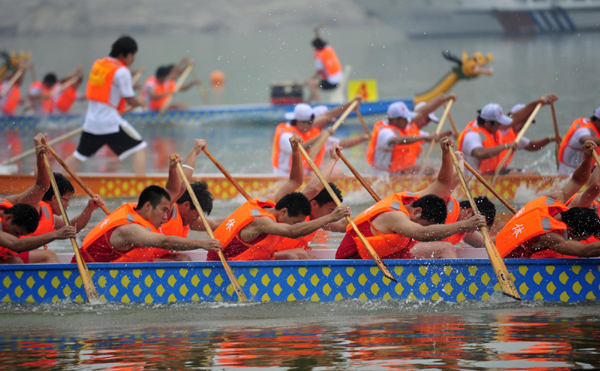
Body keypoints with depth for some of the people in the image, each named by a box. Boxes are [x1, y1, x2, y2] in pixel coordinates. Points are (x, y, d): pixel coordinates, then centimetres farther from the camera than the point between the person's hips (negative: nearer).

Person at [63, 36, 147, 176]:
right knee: (140, 148, -1)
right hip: (111, 121, -7)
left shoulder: (97, 64, 12)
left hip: (91, 121, 7)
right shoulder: (122, 71, -10)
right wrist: (139, 103, 14)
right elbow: (130, 100, -7)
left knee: (78, 156, 17)